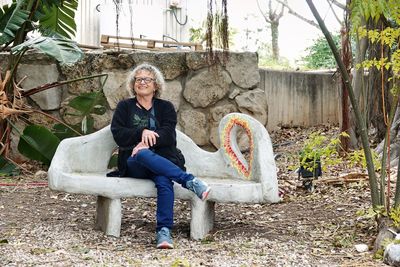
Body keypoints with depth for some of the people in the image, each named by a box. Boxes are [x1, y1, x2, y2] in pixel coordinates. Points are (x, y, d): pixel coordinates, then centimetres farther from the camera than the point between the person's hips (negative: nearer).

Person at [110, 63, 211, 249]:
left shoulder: (165, 107, 18)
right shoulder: (124, 107, 20)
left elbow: (168, 134, 1)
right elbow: (118, 134, 3)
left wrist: (147, 142, -17)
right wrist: (142, 132, -12)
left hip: (163, 160, 0)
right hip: (133, 163, 0)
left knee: (164, 181, -36)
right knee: (144, 155, -39)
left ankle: (164, 231, -45)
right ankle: (190, 181, -45)